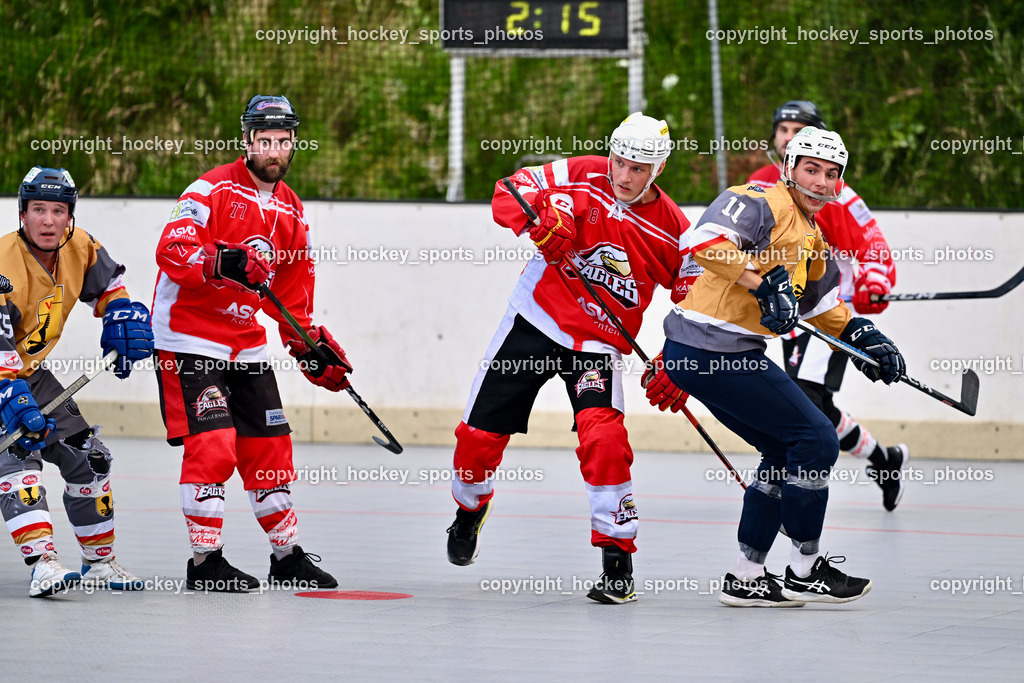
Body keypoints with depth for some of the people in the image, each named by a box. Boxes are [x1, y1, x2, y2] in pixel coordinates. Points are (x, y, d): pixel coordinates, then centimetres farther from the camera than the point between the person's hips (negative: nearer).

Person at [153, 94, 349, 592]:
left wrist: (312, 346, 13)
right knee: (212, 443, -16)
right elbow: (171, 251, -24)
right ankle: (204, 561, -8)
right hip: (188, 336, -7)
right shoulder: (213, 189, -12)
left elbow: (293, 292, 20)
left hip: (246, 341, 7)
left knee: (269, 446, 9)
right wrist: (222, 261, -39)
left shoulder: (291, 210, 11)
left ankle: (287, 556, 22)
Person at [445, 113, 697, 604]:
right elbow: (510, 192, -9)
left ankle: (618, 559, -15)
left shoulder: (673, 231, -8)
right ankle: (469, 511, 39)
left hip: (598, 343, -1)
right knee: (480, 432, 6)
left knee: (603, 437, -25)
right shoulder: (583, 177, -9)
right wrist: (537, 218, -31)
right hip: (535, 322, 1)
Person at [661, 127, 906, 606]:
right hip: (712, 351, -10)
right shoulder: (761, 204, -12)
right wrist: (764, 284, -29)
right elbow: (704, 241, -28)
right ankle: (804, 571, 4)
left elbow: (822, 303, 31)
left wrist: (863, 336, 16)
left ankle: (746, 577, 19)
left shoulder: (813, 240, 19)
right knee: (816, 440, -6)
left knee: (785, 450, 16)